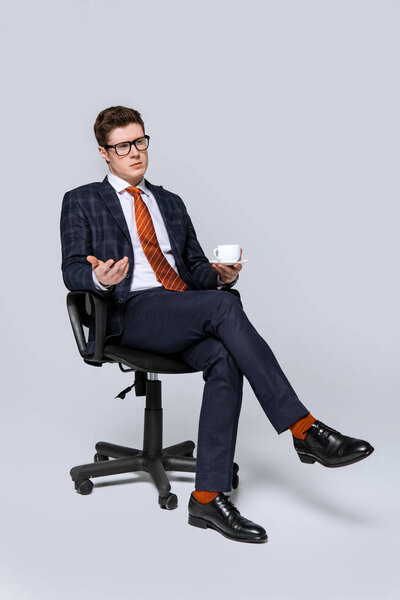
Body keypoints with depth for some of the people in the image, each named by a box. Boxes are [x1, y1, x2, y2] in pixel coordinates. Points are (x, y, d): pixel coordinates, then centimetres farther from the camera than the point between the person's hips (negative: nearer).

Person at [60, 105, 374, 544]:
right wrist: (99, 278, -23)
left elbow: (195, 267, 22)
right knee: (223, 306, -30)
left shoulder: (170, 203, 26)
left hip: (184, 318, 5)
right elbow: (72, 271, 2)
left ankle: (208, 498, -26)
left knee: (225, 360, -29)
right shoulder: (82, 202, 13)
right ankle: (305, 431, -29)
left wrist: (220, 274, -2)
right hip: (129, 314, -5)